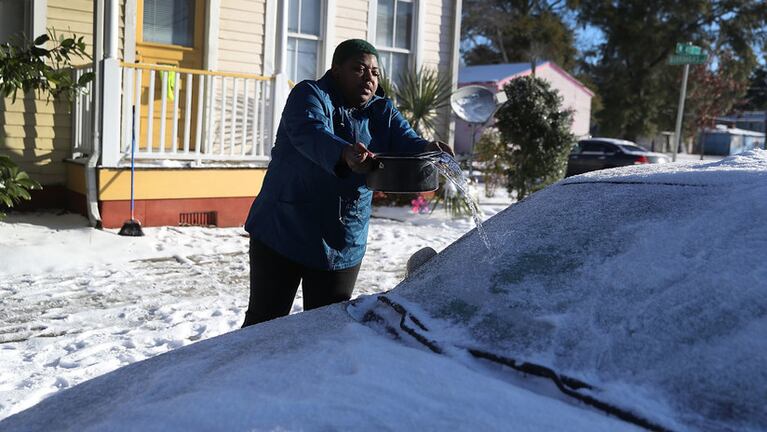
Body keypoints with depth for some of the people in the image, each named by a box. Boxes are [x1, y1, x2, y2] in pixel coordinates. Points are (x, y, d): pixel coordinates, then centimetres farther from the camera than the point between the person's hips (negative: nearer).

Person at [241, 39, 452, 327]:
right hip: (281, 234, -4)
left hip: (344, 247, 4)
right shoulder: (310, 95, -9)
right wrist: (344, 155, -50)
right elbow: (310, 133, -30)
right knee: (265, 322, 9)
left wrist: (426, 150, -33)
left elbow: (405, 141, -9)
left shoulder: (382, 112, 6)